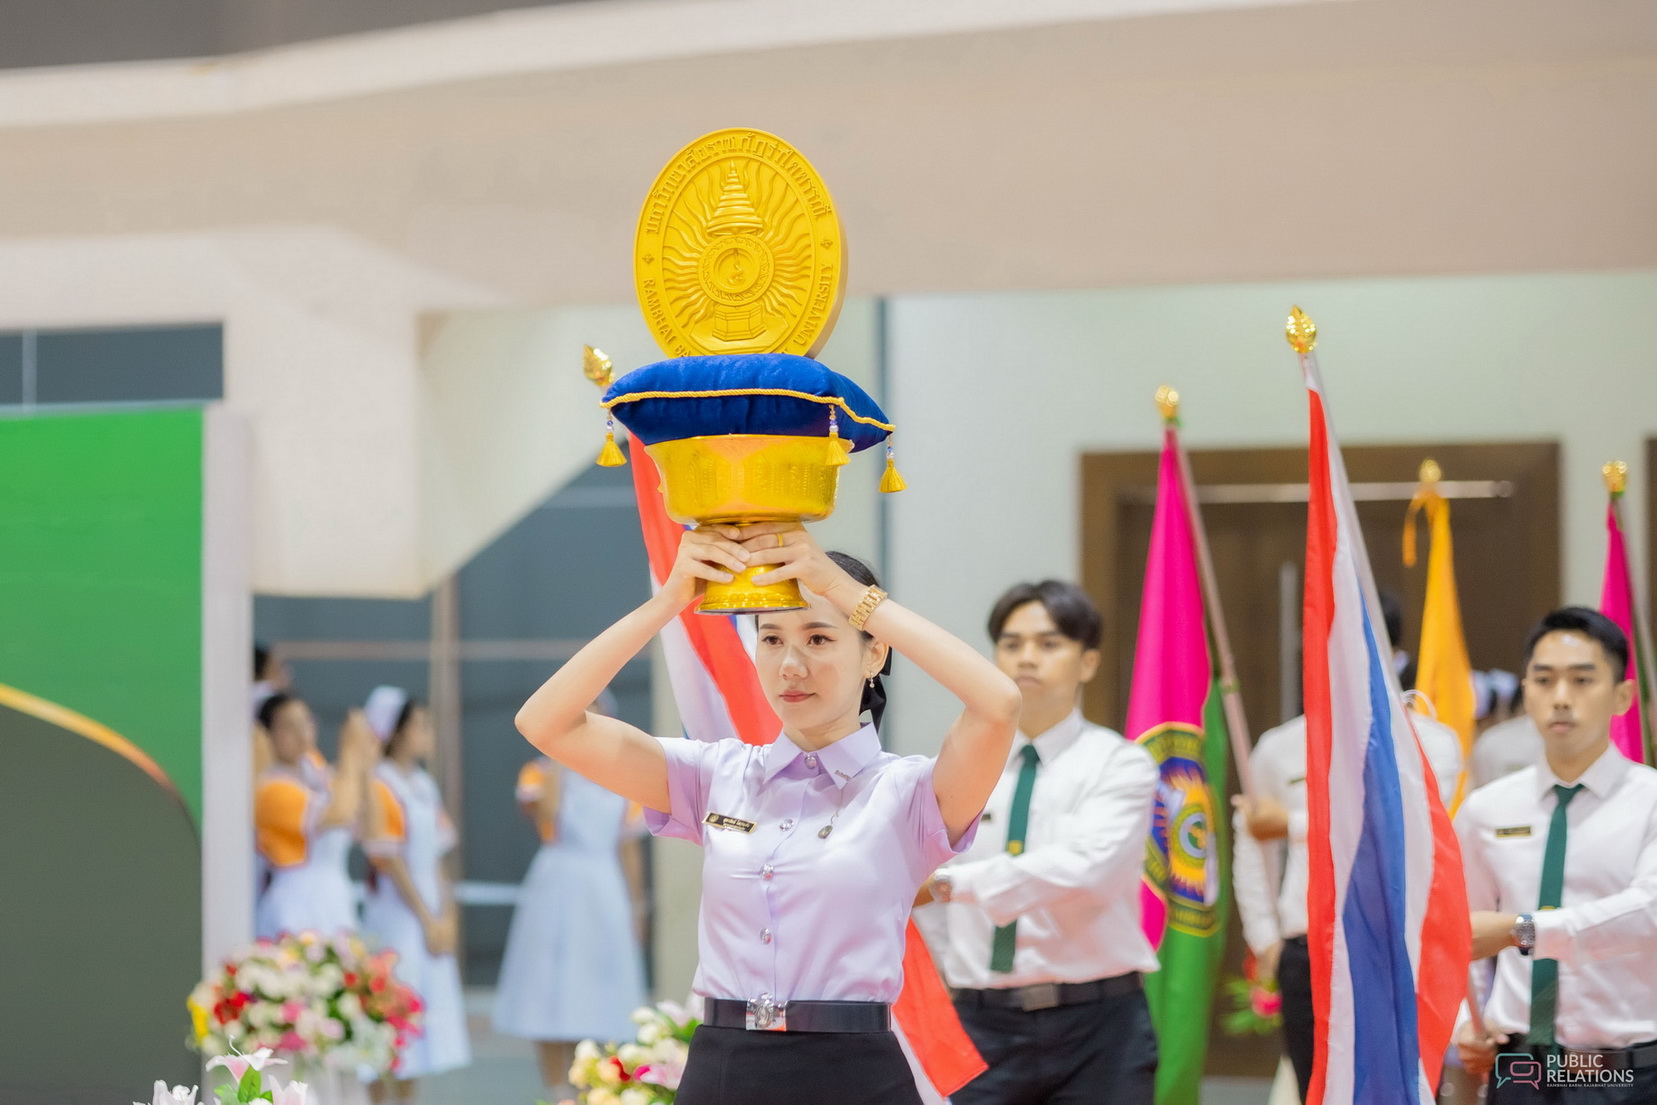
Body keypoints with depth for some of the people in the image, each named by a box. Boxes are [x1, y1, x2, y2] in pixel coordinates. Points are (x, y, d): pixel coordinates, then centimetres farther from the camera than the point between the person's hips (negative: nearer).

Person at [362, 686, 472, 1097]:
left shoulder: (423, 786, 14)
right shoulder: (378, 786, -11)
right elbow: (388, 859, -14)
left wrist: (447, 915, 3)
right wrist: (427, 918, -13)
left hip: (431, 907, 8)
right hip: (395, 908, -8)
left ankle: (407, 1099, 13)